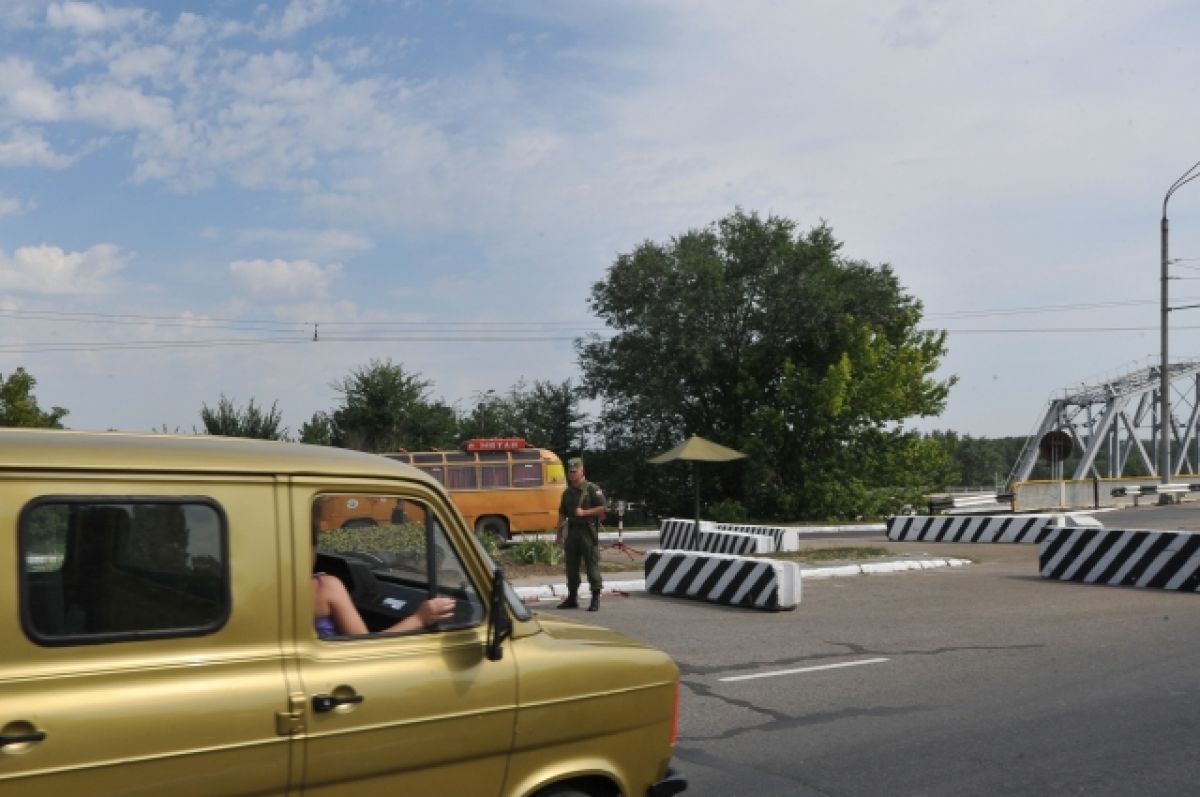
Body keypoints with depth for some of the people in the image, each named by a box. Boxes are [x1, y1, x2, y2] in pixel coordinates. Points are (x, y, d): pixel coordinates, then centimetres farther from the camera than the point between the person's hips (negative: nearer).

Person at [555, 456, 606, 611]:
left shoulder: (592, 489, -4)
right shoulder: (567, 492, 15)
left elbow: (602, 509, -10)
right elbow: (562, 514, 19)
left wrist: (584, 512, -16)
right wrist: (559, 534, 15)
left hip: (588, 532, -6)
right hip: (572, 532, 6)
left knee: (592, 565, -6)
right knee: (571, 566, 9)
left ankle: (595, 599, -2)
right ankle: (572, 598, 19)